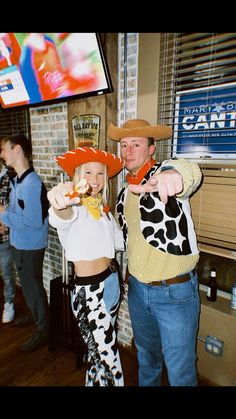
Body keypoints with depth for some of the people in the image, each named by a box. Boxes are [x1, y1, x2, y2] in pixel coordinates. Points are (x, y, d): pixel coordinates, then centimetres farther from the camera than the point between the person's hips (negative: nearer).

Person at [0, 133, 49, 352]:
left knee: (33, 287, 7)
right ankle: (35, 315, 47)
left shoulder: (32, 183, -24)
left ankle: (43, 329, 28)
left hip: (30, 246, -9)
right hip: (19, 243, 9)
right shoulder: (18, 180, 5)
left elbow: (34, 221, -27)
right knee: (27, 285, 25)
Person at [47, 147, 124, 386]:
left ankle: (94, 381, 48)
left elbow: (120, 241, 10)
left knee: (100, 351, 25)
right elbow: (61, 218, -39)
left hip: (112, 281, 7)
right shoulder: (75, 207, -14)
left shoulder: (103, 209, 9)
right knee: (110, 363, 1)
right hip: (88, 292, -7)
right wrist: (60, 203, -60)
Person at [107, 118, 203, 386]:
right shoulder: (123, 194, 5)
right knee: (146, 357, 28)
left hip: (175, 292, -6)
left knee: (180, 371, 13)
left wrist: (174, 174, -62)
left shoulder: (164, 173, -15)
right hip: (137, 289, 6)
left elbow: (189, 173, -40)